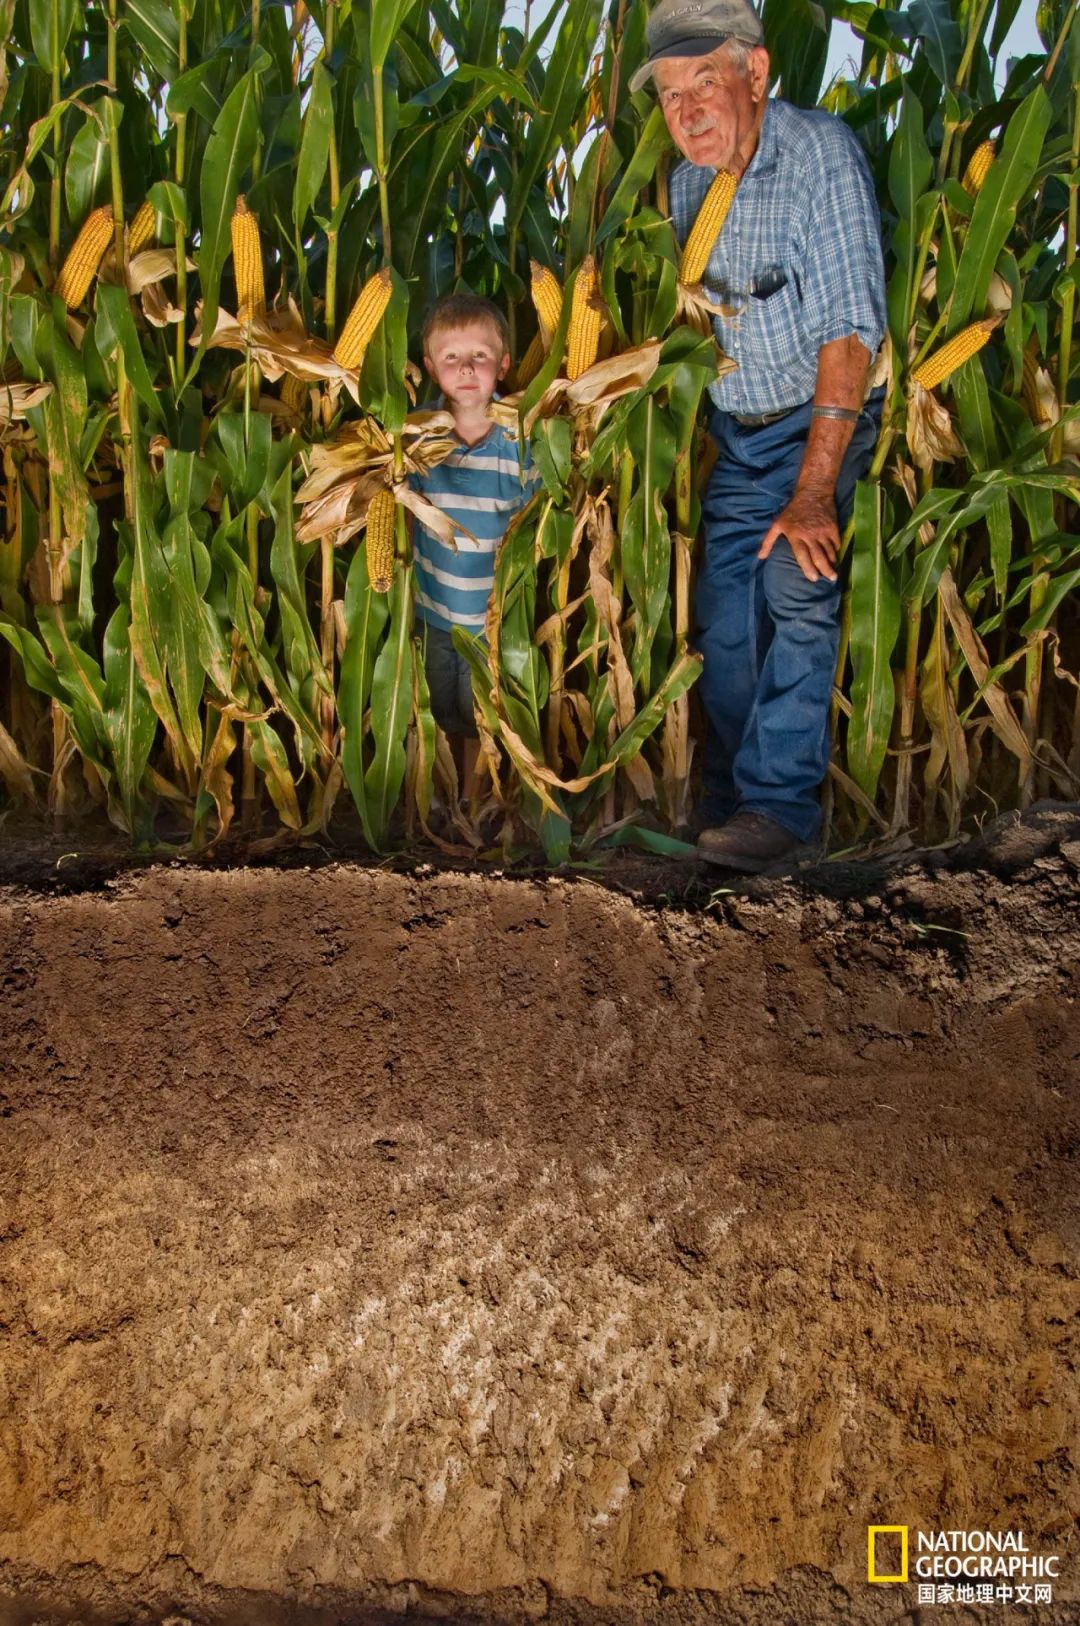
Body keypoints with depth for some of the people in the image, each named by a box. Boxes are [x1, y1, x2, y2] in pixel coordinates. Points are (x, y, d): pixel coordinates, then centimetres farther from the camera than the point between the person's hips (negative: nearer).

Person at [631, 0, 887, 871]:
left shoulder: (822, 153, -19)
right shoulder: (685, 180, 1)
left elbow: (851, 329, -25)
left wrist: (813, 492, -30)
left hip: (824, 419, -6)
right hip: (734, 429, 6)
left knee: (798, 590, -21)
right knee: (723, 612, 4)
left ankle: (780, 800, -11)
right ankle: (724, 797, 19)